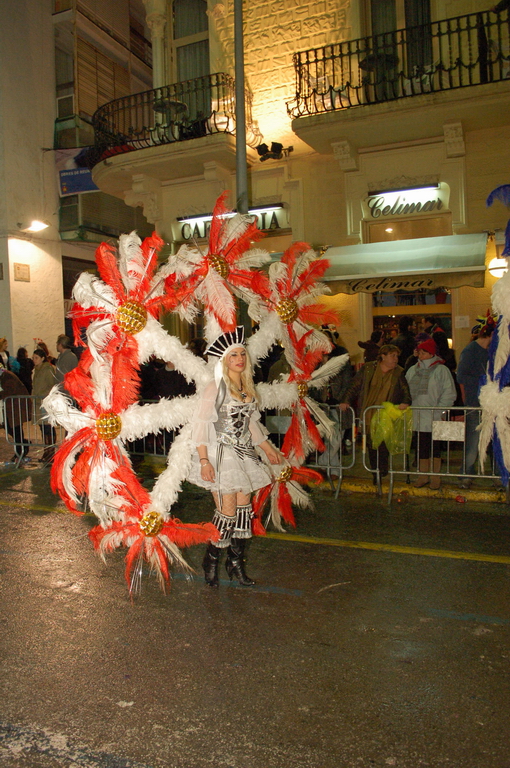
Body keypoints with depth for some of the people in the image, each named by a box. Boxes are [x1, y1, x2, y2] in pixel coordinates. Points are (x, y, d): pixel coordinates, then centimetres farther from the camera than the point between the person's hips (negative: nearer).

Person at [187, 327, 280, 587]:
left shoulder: (247, 388, 12)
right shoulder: (215, 389, -9)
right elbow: (200, 425, -13)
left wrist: (267, 447, 23)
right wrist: (204, 460, -19)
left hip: (244, 454, 7)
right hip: (220, 455, -6)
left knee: (244, 508, 6)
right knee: (227, 511, -7)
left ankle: (236, 562, 20)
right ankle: (211, 560, 16)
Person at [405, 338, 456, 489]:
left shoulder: (441, 370, -2)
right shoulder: (413, 370, 12)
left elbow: (449, 393, -6)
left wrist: (440, 410, -14)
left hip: (434, 418, -4)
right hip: (418, 417, 4)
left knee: (435, 447, 4)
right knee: (421, 447, 9)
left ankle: (435, 476, 13)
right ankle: (423, 475, 18)